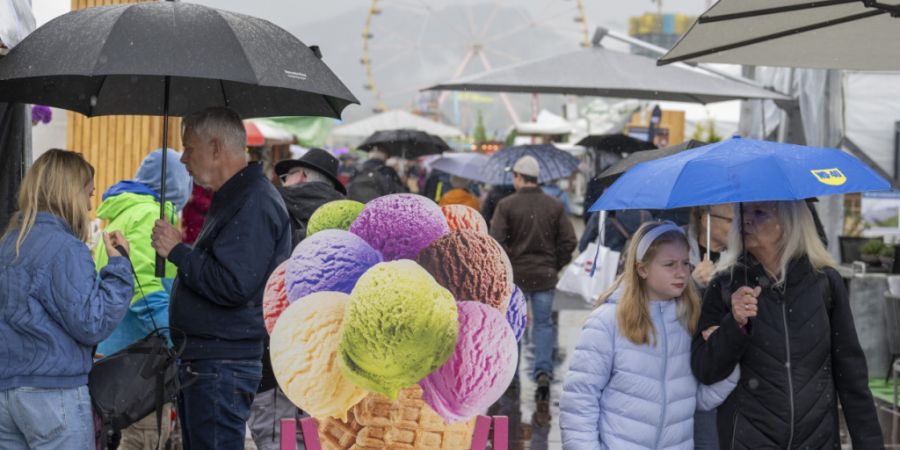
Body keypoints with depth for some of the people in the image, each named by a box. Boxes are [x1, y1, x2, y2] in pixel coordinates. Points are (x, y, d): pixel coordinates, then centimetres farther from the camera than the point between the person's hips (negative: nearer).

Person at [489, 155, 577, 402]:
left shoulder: (506, 205, -9)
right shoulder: (555, 206, 0)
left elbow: (496, 241, -13)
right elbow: (569, 241, 0)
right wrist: (556, 266, 11)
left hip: (515, 275, -1)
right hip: (545, 276, 2)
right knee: (544, 323, 9)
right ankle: (543, 372, -3)